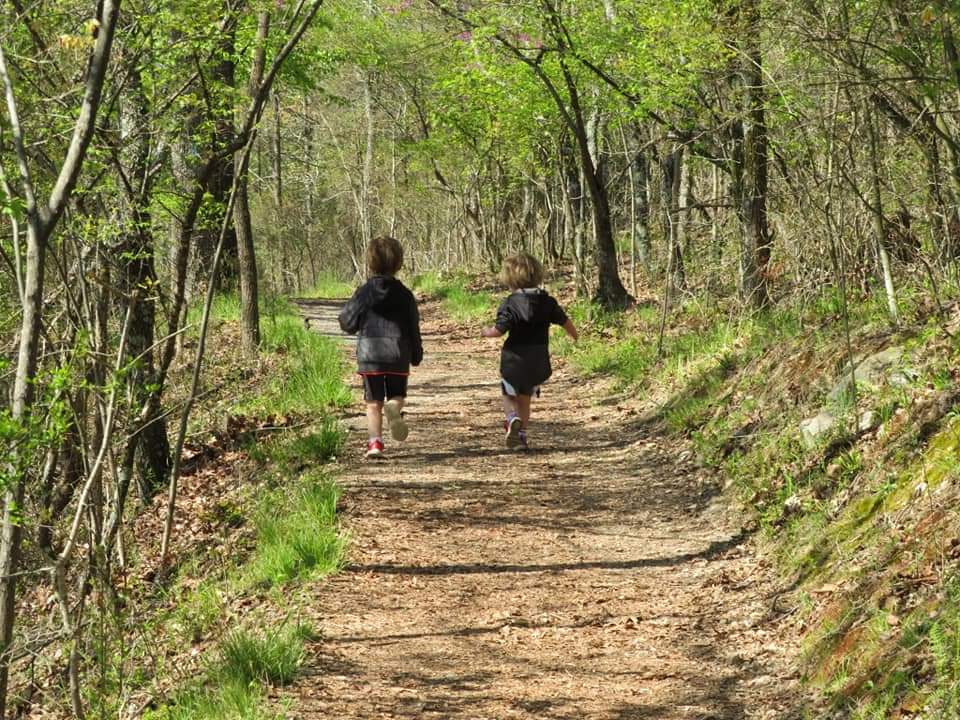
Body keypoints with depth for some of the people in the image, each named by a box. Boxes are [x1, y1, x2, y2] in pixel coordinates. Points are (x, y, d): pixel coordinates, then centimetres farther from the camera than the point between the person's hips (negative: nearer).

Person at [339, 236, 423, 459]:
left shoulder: (363, 292, -4)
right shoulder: (404, 294, -1)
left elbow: (348, 323, -1)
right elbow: (413, 328, 4)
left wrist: (345, 313, 22)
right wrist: (416, 355, 16)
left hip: (369, 356, 0)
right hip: (398, 356, 1)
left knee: (373, 401, 7)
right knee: (397, 394, 15)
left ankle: (375, 441, -4)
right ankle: (393, 408, -20)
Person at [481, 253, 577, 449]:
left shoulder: (510, 303, -14)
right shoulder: (547, 301, 1)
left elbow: (499, 330, -20)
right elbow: (565, 321, 12)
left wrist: (486, 332, 3)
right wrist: (574, 335, 33)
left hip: (515, 359, -4)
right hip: (538, 360, 4)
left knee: (509, 395, 14)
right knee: (525, 398, 19)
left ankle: (513, 419, -16)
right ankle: (521, 436, 16)